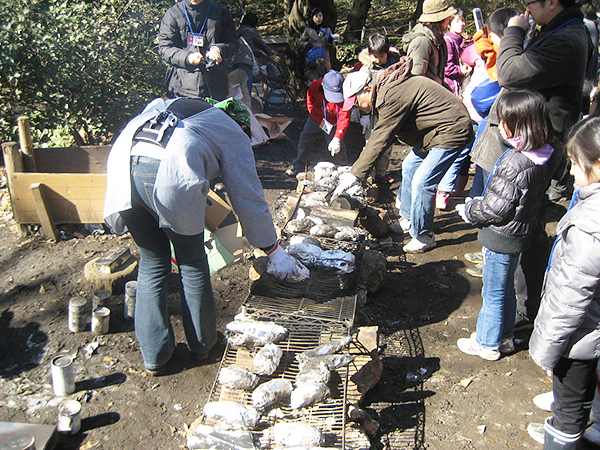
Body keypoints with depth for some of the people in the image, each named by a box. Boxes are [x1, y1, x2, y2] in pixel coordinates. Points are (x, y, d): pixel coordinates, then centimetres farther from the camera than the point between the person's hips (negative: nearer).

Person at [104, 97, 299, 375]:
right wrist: (274, 251, 25)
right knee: (192, 263, 17)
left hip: (123, 166, 6)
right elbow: (248, 199, 16)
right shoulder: (234, 135, 21)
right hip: (170, 175, -5)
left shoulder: (166, 106, 38)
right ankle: (201, 344, 33)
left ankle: (154, 356, 30)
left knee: (152, 263, 20)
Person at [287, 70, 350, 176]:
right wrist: (321, 122, -5)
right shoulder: (315, 86, -23)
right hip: (316, 119, 2)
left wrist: (337, 139, -35)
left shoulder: (344, 95, -28)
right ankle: (298, 167, 12)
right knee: (304, 141, -3)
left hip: (333, 122, -2)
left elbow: (344, 118, -26)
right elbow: (310, 104, -2)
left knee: (337, 147, -8)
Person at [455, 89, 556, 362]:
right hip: (519, 234, 9)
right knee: (506, 289, 23)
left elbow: (495, 208, -25)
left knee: (493, 293, 8)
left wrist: (467, 211, -8)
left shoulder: (514, 163, -30)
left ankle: (487, 343, 26)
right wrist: (478, 203, 10)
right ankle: (505, 337, 40)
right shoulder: (541, 158, -1)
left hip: (502, 238, -9)